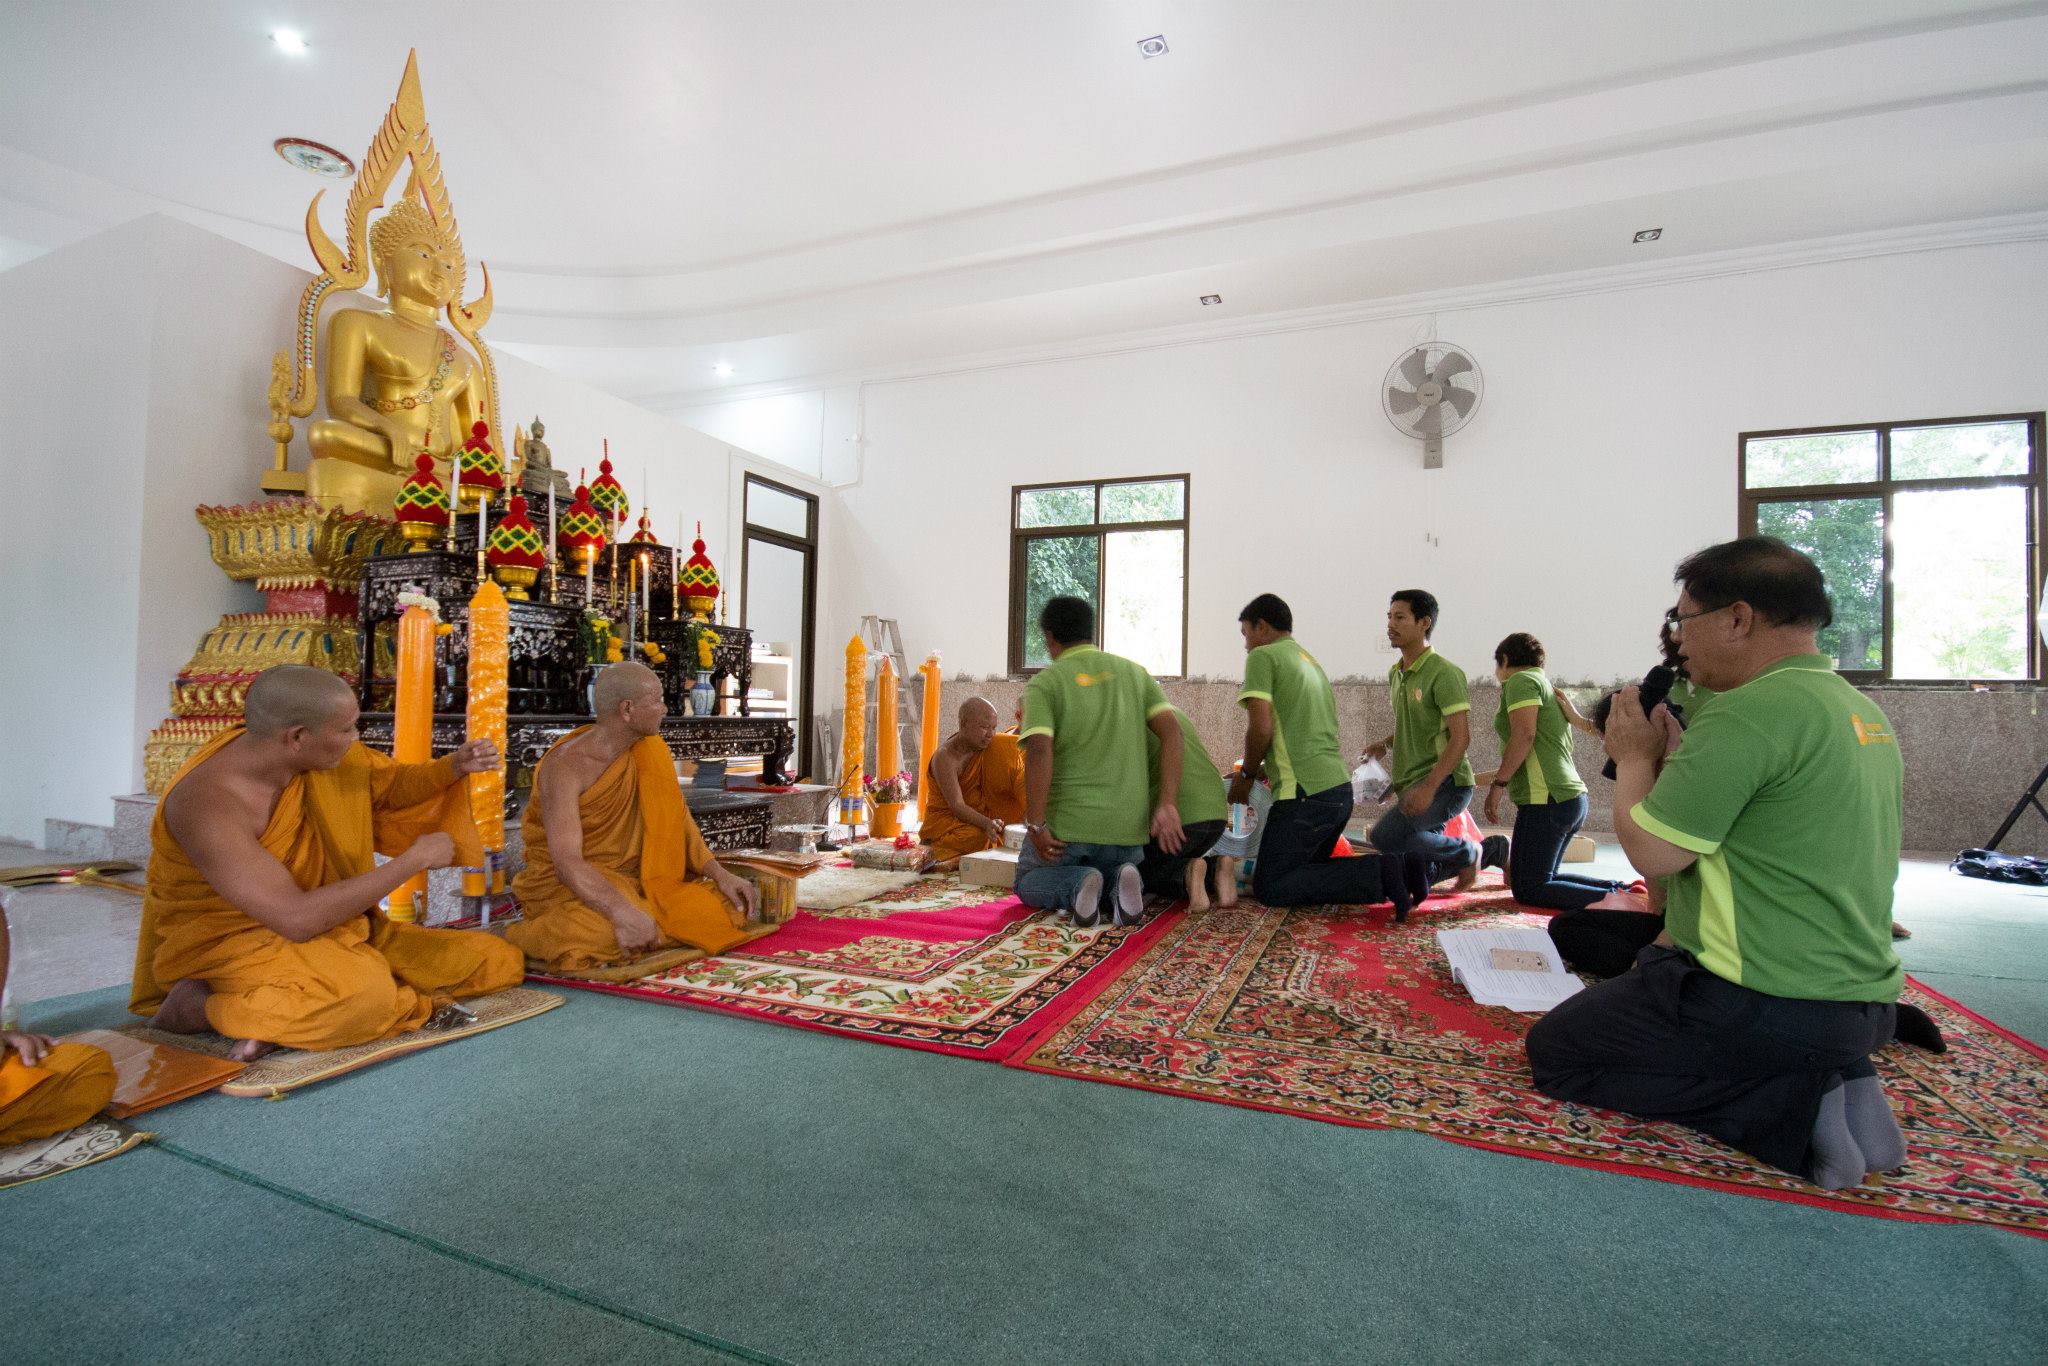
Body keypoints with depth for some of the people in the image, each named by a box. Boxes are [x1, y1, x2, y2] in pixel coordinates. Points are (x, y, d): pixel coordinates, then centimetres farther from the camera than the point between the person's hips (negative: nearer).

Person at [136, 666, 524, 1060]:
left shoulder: (303, 749, -9)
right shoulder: (210, 805, -28)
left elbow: (388, 786, 11)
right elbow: (297, 919, -33)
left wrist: (455, 766, -10)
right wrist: (415, 859, -26)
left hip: (327, 928, 7)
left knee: (498, 962, -1)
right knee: (365, 996, -39)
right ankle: (200, 1004, -11)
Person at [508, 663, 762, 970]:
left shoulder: (649, 751, -1)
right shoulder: (565, 766, -21)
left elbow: (676, 819, 5)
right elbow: (567, 863, -30)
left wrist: (720, 874, -8)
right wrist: (621, 911, -46)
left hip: (633, 880, 6)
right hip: (569, 885, -6)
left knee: (730, 904, -10)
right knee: (602, 933, -38)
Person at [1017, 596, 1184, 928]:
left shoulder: (1044, 683, -6)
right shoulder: (1134, 672, 8)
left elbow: (1038, 752, -20)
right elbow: (1171, 732, -3)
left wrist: (1036, 825, -14)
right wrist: (1167, 804, -5)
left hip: (1066, 824, -3)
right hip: (1127, 825, 4)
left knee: (1028, 884, 24)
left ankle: (1073, 886, -10)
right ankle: (1119, 886, -6)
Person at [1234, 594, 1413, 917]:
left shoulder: (1262, 656, -4)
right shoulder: (1312, 661, 23)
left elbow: (1261, 728, -15)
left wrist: (1247, 773, 1)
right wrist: (1264, 770, 26)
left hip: (1305, 794, -9)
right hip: (1339, 789, 9)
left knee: (1269, 887, -1)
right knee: (1307, 871, 22)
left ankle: (1376, 876, -13)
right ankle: (1395, 869, 2)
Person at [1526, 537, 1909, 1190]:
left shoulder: (1749, 710, -22)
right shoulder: (1865, 712, 9)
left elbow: (1650, 851, -19)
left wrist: (1636, 756, -4)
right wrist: (1674, 752, 15)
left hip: (1765, 1006, -9)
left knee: (1553, 1049, 6)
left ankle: (1791, 1111, -5)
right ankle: (1834, 1081, 9)